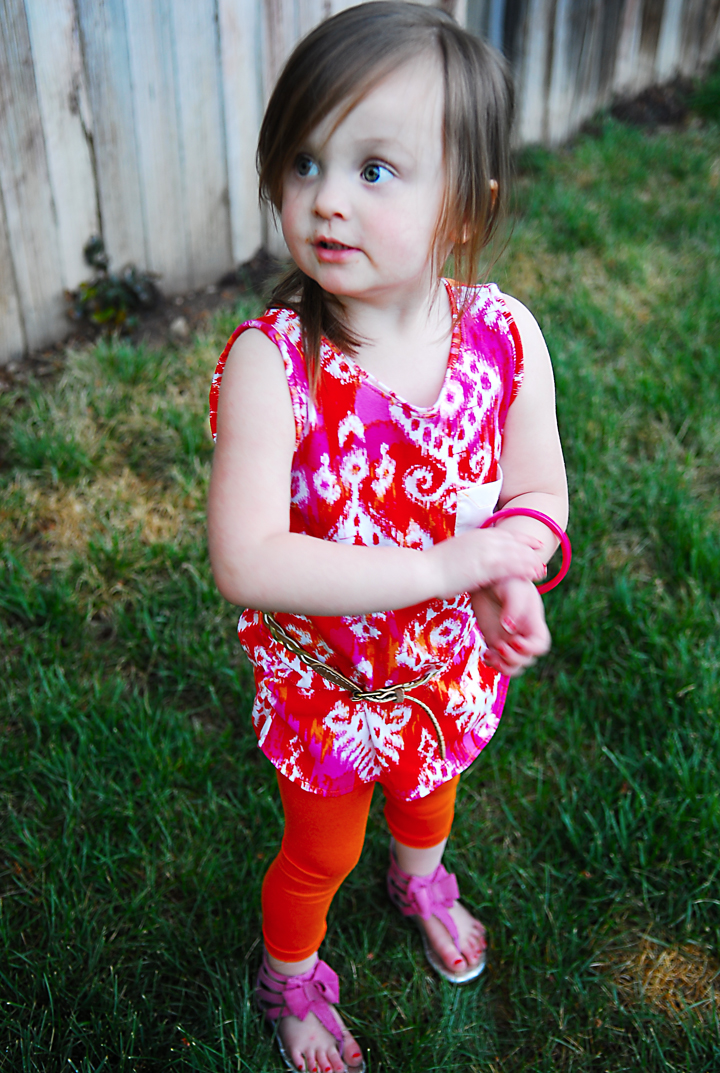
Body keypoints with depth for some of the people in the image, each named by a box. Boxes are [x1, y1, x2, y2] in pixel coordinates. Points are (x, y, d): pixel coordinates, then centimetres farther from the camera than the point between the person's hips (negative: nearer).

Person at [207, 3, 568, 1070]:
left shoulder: (506, 335, -19)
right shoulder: (270, 362, -29)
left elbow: (539, 490, -7)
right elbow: (245, 563, -36)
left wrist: (511, 574, -30)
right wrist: (449, 562, -38)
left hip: (452, 667, 4)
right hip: (323, 686, -3)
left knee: (433, 792, 34)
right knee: (321, 852, 22)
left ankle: (420, 877, 70)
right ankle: (291, 977, 56)